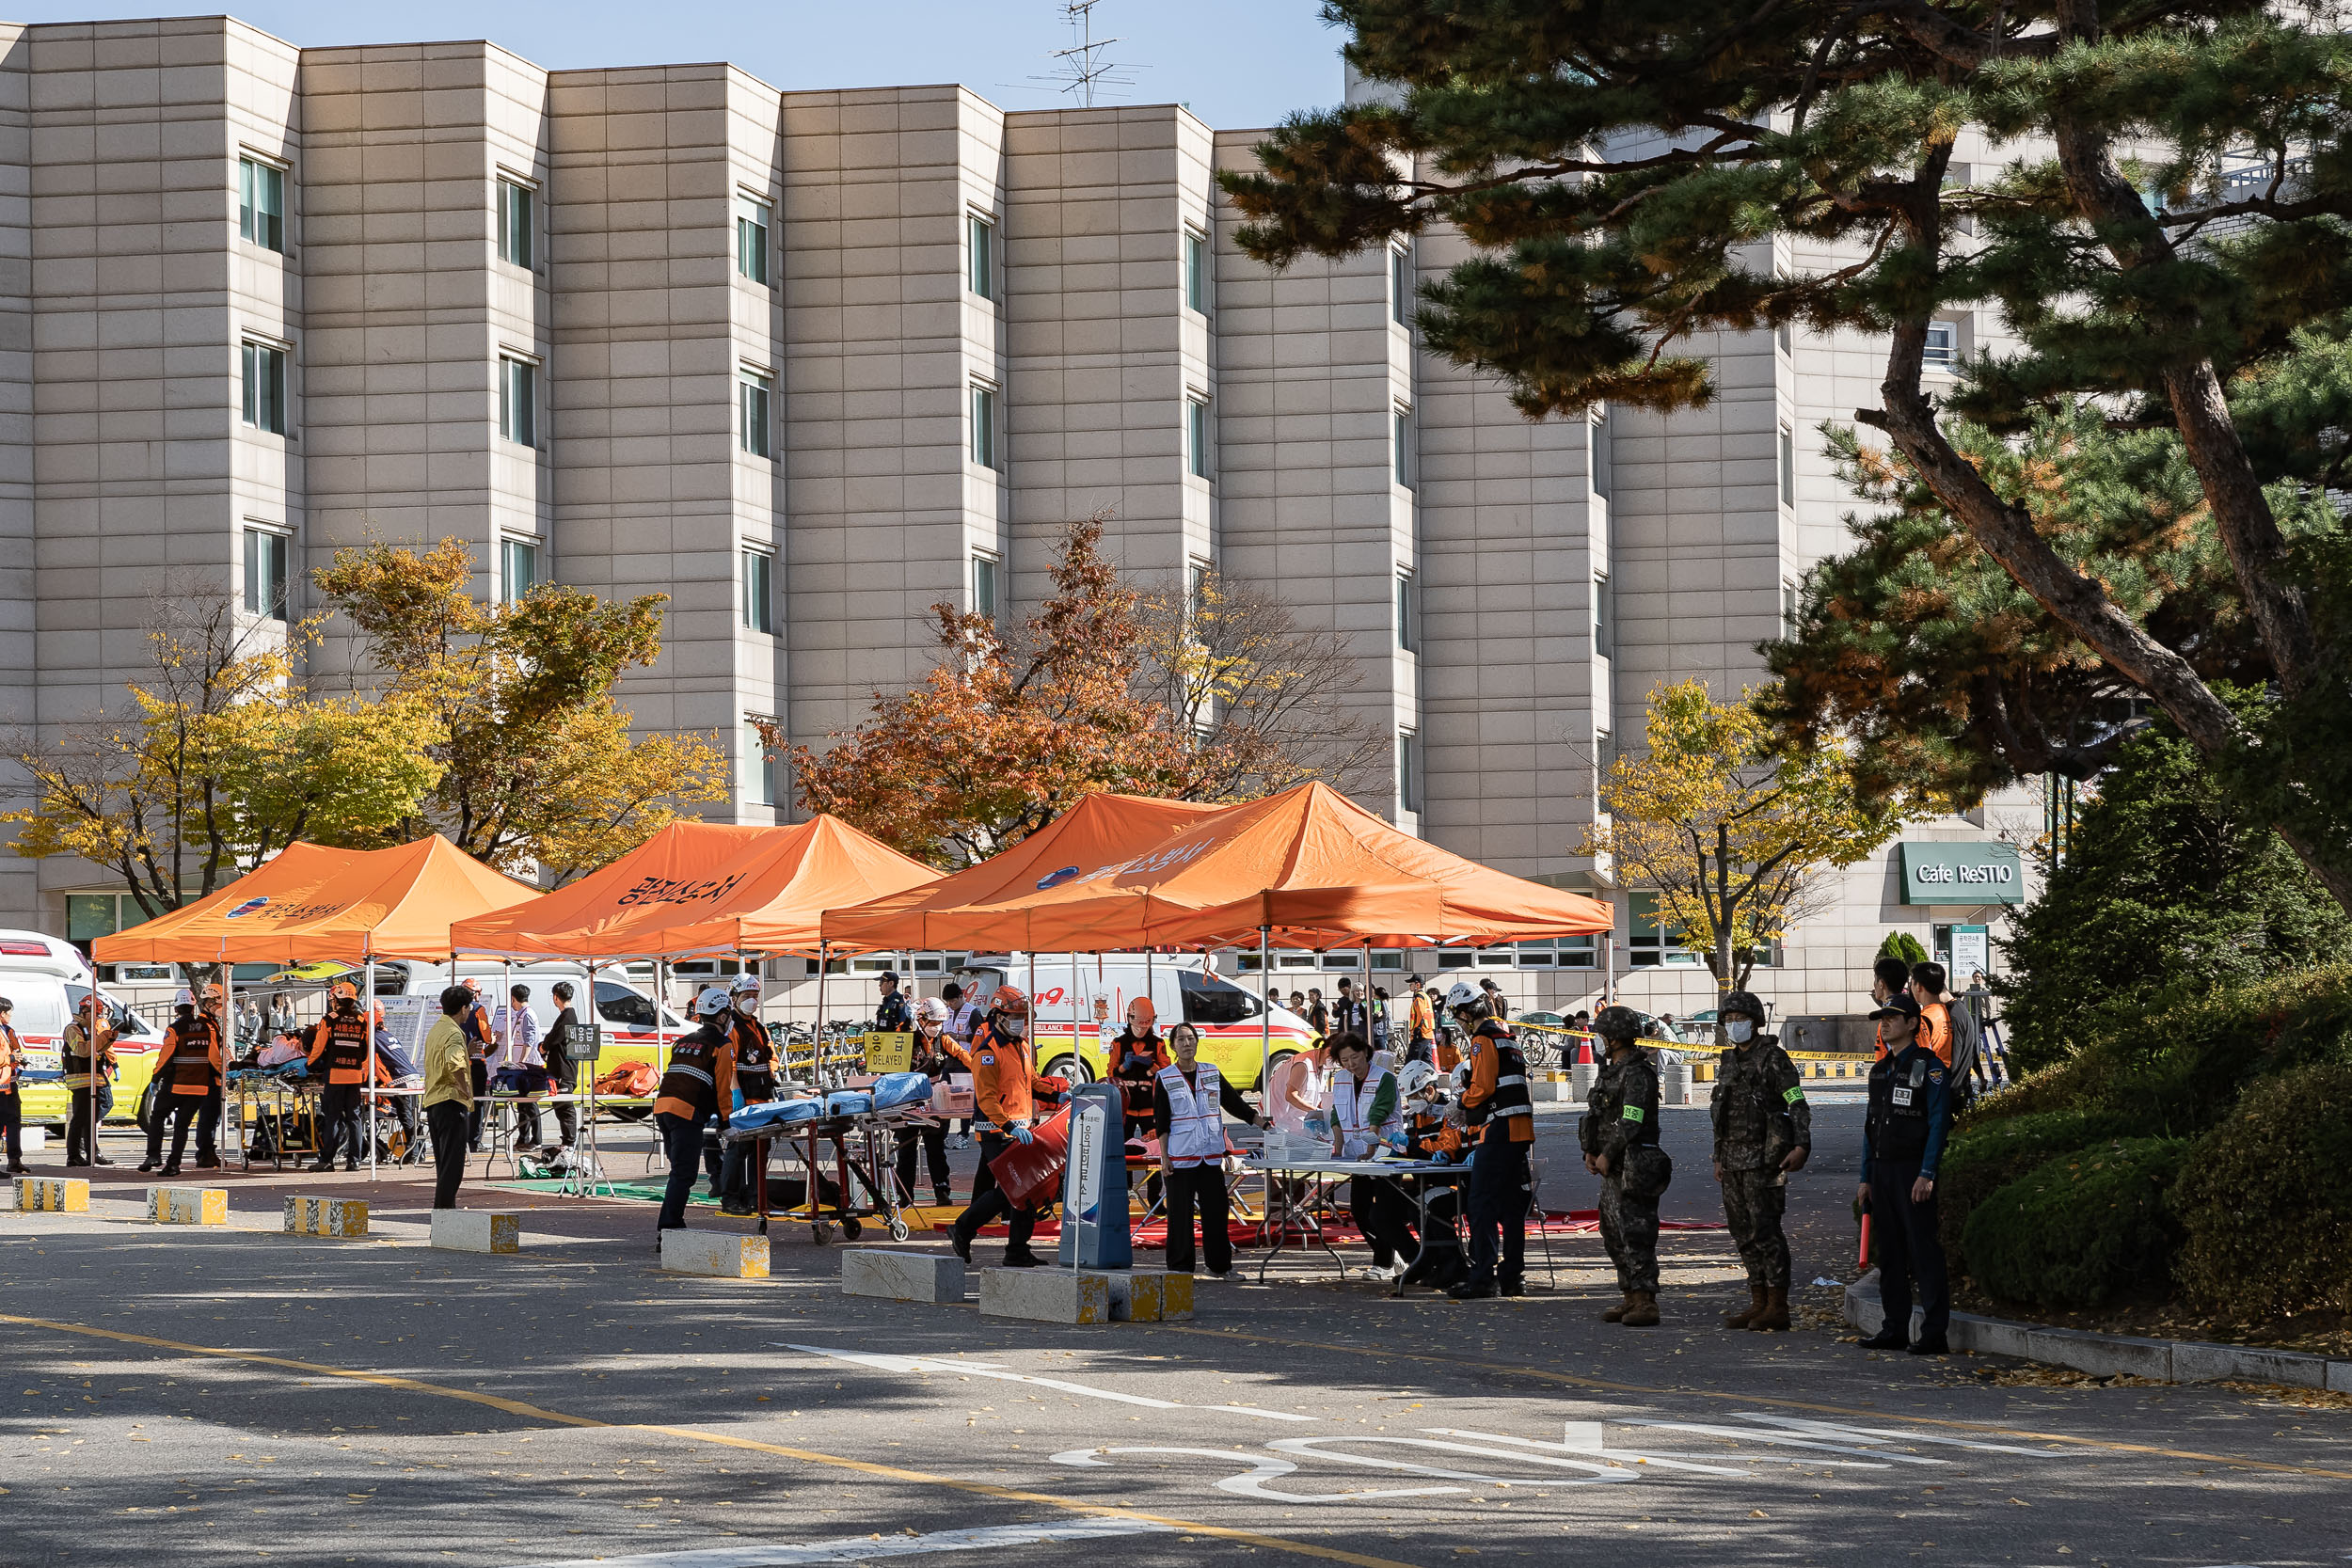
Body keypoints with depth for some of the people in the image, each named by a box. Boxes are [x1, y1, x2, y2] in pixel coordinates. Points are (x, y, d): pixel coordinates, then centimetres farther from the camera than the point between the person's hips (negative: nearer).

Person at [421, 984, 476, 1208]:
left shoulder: (435, 1030, 17)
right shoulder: (454, 1033, -14)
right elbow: (454, 1064, -32)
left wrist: (466, 1053, 24)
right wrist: (465, 1089, -20)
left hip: (432, 1101, 10)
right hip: (451, 1100, -10)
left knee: (444, 1163, 15)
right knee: (453, 1163, -8)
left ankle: (446, 1207, 18)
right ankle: (444, 1207, -12)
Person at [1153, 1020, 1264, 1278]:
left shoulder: (1212, 1073, 10)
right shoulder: (1164, 1078, 1)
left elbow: (1235, 1103, 11)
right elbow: (1161, 1122, -1)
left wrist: (1264, 1124, 3)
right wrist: (1164, 1158, -7)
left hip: (1211, 1156, 3)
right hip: (1180, 1157, -3)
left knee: (1216, 1209, 3)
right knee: (1180, 1212, -2)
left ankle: (1219, 1265, 12)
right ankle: (1180, 1267, 5)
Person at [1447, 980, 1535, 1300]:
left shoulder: (1483, 1039, -9)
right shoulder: (1506, 1036, 21)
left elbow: (1482, 1087, -17)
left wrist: (1463, 1104, 1)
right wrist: (1471, 1108, 20)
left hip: (1499, 1129, -9)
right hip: (1522, 1129, 9)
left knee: (1482, 1203, -8)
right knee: (1511, 1204, 12)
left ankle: (1483, 1277, -12)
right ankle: (1513, 1276, 14)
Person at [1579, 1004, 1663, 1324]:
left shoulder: (1637, 1074, -15)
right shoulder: (1610, 1071, 16)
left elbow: (1630, 1122, -21)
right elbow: (1596, 1115, 20)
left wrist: (1607, 1155, -14)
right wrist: (1590, 1151, 8)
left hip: (1631, 1165, -11)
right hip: (1611, 1166, 11)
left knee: (1635, 1232, -12)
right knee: (1613, 1234, 14)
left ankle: (1646, 1303, -13)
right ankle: (1631, 1298, 21)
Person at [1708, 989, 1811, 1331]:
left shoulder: (1773, 1058, -8)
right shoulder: (1728, 1061, 15)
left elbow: (1798, 1104, -14)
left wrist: (1802, 1146, -26)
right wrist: (1719, 1157, 22)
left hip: (1763, 1158, -8)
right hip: (1734, 1159, 8)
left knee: (1765, 1229, -10)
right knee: (1744, 1232, 10)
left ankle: (1778, 1308, -8)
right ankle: (1759, 1305, 16)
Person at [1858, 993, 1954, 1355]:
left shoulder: (1930, 1067, -6)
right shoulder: (1880, 1070, 17)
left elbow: (1938, 1123, -12)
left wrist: (1926, 1174, -19)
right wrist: (1866, 1178, 15)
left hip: (1914, 1171, -8)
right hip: (1882, 1169, 8)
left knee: (1924, 1250, -8)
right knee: (1889, 1252, 8)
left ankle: (1934, 1333, -7)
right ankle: (1895, 1329, 13)